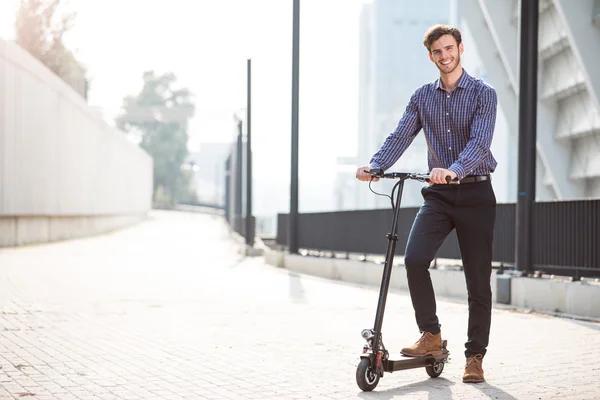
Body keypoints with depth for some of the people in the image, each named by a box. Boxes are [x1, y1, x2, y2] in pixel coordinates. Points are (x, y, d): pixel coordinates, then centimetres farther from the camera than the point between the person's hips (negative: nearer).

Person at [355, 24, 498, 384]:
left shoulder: (483, 93, -4)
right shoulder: (422, 97, 9)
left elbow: (480, 142, -19)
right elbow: (401, 136, -1)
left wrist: (455, 169, -38)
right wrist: (375, 166, -20)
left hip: (476, 194, -3)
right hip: (438, 194, 3)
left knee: (478, 277, 0)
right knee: (414, 259, -18)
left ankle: (475, 356, 12)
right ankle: (431, 335, -1)